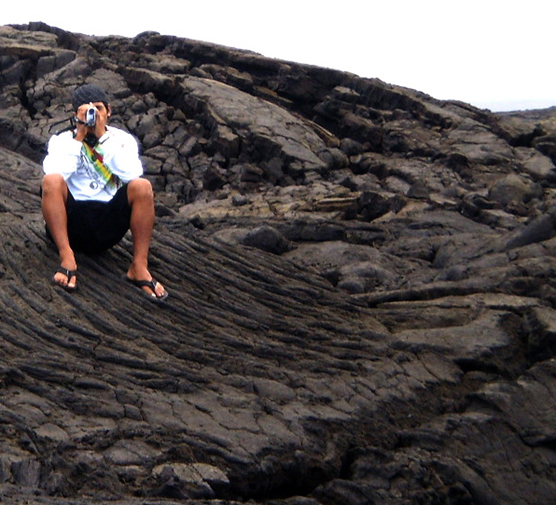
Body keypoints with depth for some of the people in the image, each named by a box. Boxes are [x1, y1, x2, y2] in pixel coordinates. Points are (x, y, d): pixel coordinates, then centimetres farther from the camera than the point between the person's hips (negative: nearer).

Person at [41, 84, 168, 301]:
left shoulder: (123, 140, 10)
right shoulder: (62, 140, 8)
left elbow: (131, 174, -12)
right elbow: (55, 175, -14)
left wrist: (103, 136, -10)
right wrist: (80, 137, -11)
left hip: (109, 224, 1)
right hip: (72, 221, -1)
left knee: (142, 186, -24)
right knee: (51, 181, -28)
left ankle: (139, 266, -23)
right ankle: (67, 259, -30)